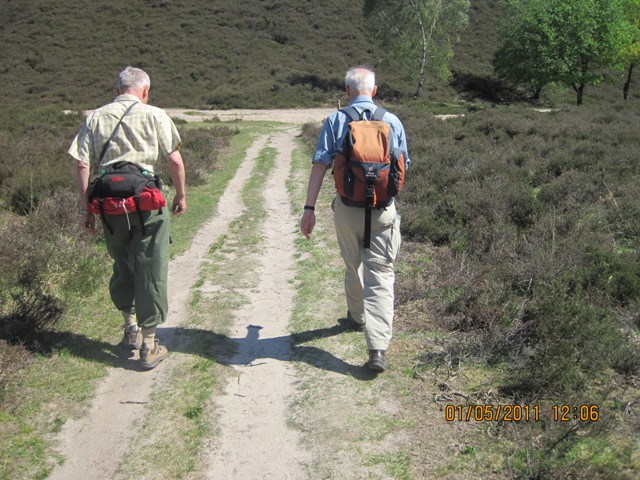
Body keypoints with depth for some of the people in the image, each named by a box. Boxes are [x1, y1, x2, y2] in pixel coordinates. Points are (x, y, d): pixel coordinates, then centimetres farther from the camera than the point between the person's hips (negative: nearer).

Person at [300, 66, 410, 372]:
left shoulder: (334, 121, -2)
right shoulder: (392, 121, 2)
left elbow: (319, 165, -9)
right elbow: (403, 166, 11)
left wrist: (309, 208, -9)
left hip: (347, 209, 1)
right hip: (383, 210, 0)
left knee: (353, 266, 22)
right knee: (380, 275, 0)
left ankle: (357, 317, 44)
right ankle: (378, 349, -9)